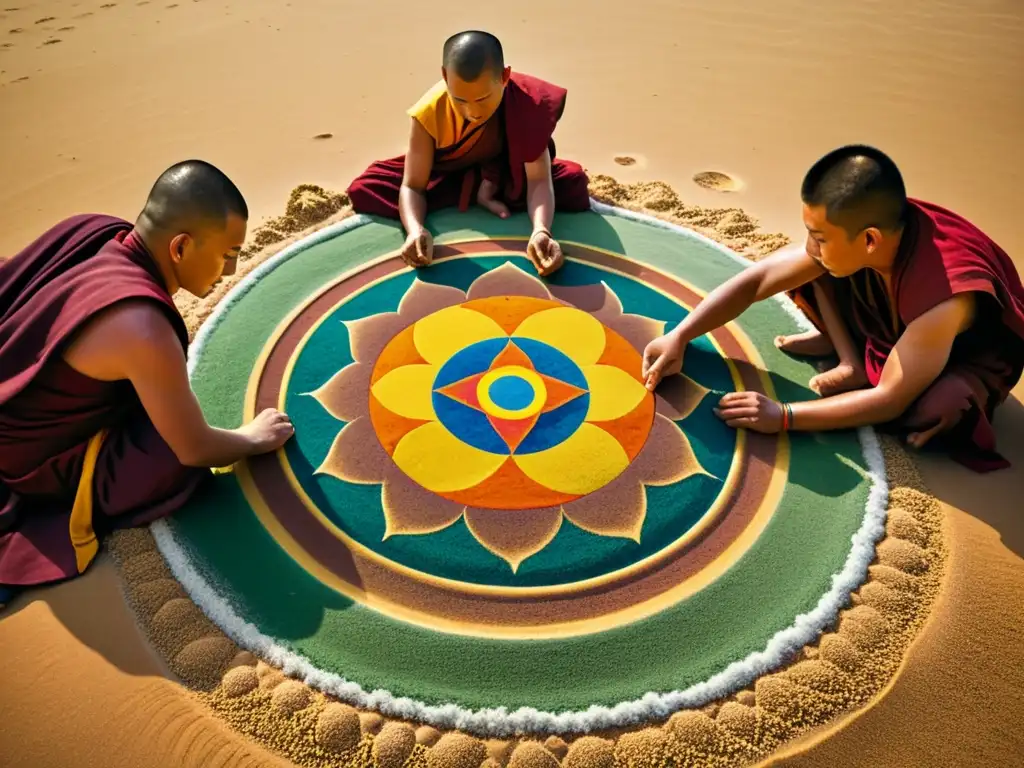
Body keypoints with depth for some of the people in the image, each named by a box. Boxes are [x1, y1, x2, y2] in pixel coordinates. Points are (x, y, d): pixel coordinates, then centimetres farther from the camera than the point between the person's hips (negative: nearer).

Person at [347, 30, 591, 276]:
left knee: (571, 180, -27)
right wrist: (416, 230, -52)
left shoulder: (528, 103, -32)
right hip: (448, 176, 1)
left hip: (510, 174, -1)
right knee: (366, 190, -23)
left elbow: (539, 179, -35)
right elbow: (412, 186, -29)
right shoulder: (429, 112, -31)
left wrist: (541, 231, -56)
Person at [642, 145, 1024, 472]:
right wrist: (679, 336, -26)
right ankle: (853, 363, -4)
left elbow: (890, 400, -33)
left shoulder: (943, 297, -41)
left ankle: (857, 379, -8)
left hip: (971, 353, -5)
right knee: (815, 269, -14)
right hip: (896, 326, 5)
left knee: (938, 412, -38)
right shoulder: (851, 231, -25)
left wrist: (783, 416, -35)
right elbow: (756, 279, -19)